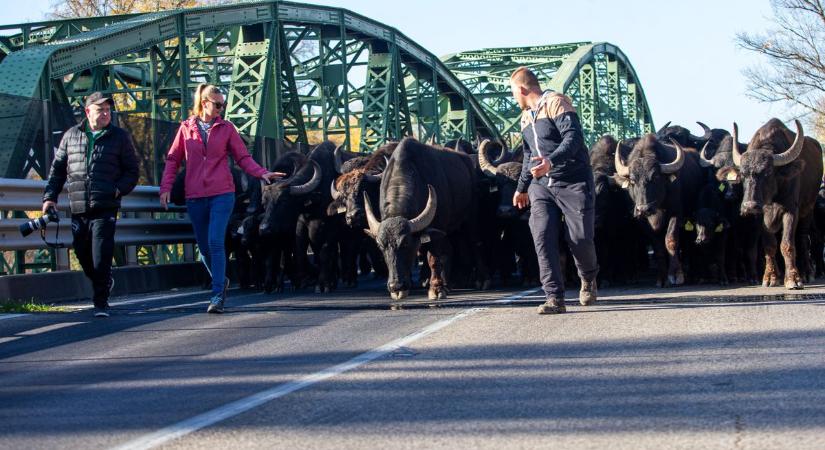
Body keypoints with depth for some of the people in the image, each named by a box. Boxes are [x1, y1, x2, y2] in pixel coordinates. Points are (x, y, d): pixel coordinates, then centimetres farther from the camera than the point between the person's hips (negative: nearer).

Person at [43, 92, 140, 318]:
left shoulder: (120, 137, 6)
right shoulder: (71, 136, 12)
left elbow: (132, 170, 9)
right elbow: (57, 169, 16)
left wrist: (119, 189, -8)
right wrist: (50, 196, 7)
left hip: (105, 209, -3)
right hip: (78, 209, 3)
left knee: (101, 258, -10)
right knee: (83, 255, 9)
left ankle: (101, 303, -2)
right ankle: (105, 283, 33)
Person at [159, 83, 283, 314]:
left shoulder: (226, 128, 5)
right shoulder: (186, 128, 7)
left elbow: (243, 158, 6)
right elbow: (173, 159, 10)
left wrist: (262, 173, -9)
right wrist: (166, 188, 0)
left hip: (222, 195, -2)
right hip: (194, 197, 2)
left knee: (216, 242, -14)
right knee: (204, 246, 9)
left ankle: (217, 295, -12)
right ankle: (221, 281, 33)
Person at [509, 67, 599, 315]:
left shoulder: (556, 103, -8)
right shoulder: (526, 118, 19)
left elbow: (574, 137, -22)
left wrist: (552, 161, -36)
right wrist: (522, 188, 39)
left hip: (574, 182, -7)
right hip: (541, 186, 7)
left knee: (579, 238, -4)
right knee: (543, 238, -10)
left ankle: (589, 278, 28)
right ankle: (555, 299, -9)